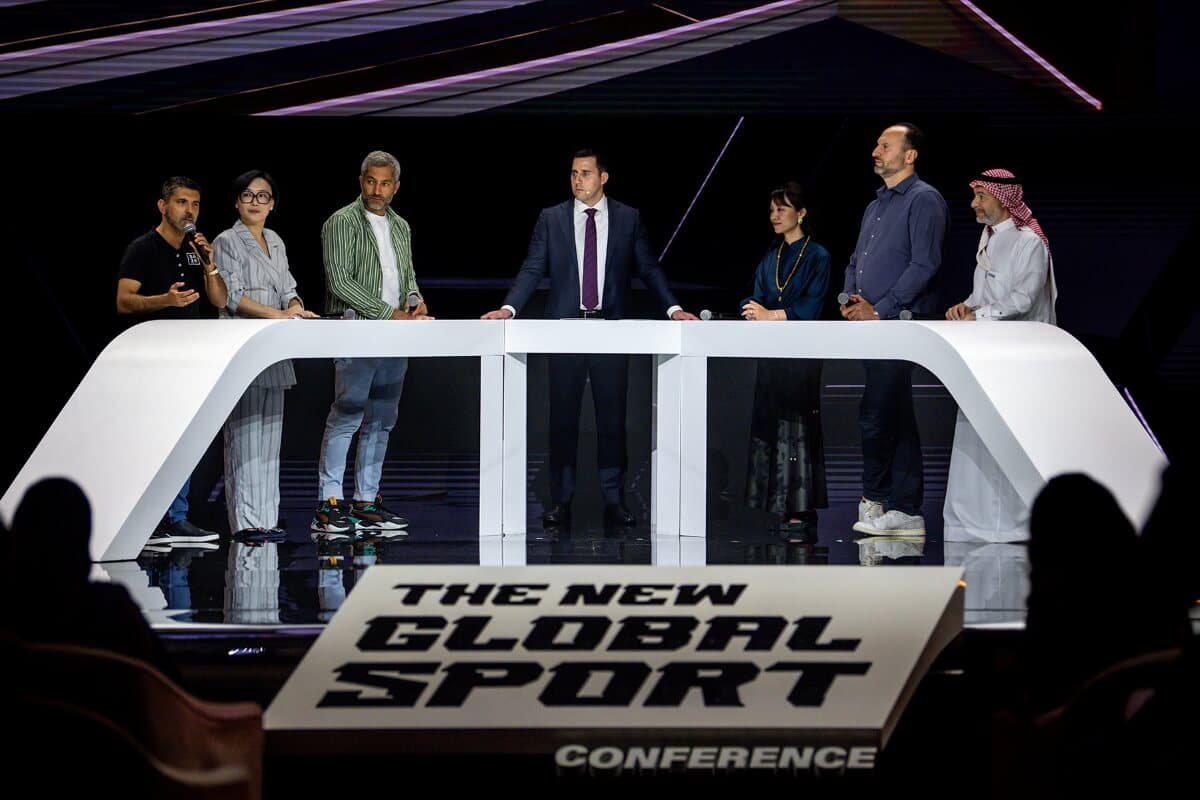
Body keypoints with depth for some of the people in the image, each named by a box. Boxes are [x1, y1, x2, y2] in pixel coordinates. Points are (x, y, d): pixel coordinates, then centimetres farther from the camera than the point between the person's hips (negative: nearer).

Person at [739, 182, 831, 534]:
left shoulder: (817, 256, -3)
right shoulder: (770, 256, 15)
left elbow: (810, 309, -12)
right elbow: (755, 298, 9)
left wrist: (770, 315, -14)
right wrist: (752, 311, -13)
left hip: (801, 354, -6)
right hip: (770, 355, 6)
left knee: (798, 427, -9)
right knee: (770, 424, 3)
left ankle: (800, 509, -8)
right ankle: (778, 506, 6)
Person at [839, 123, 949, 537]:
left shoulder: (923, 200, -7)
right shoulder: (877, 204, 21)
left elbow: (924, 264, -15)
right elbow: (856, 261, 26)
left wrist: (879, 311, -16)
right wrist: (849, 299, 6)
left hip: (899, 326, -9)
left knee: (875, 419, -11)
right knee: (898, 421, 9)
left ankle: (874, 499, -2)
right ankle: (906, 512, 11)